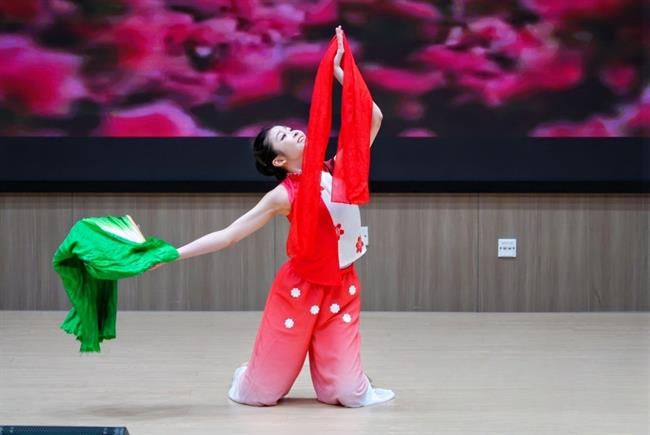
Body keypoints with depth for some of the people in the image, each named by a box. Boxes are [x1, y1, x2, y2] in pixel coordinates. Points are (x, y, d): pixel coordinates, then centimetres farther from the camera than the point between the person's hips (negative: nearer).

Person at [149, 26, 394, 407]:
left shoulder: (340, 169, 1)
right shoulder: (283, 196, -9)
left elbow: (374, 117, -3)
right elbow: (228, 235, -9)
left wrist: (338, 69, -3)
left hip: (342, 288, 3)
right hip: (298, 287, -2)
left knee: (348, 394, -7)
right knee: (260, 393, 0)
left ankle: (347, 384, 29)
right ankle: (247, 377, 36)